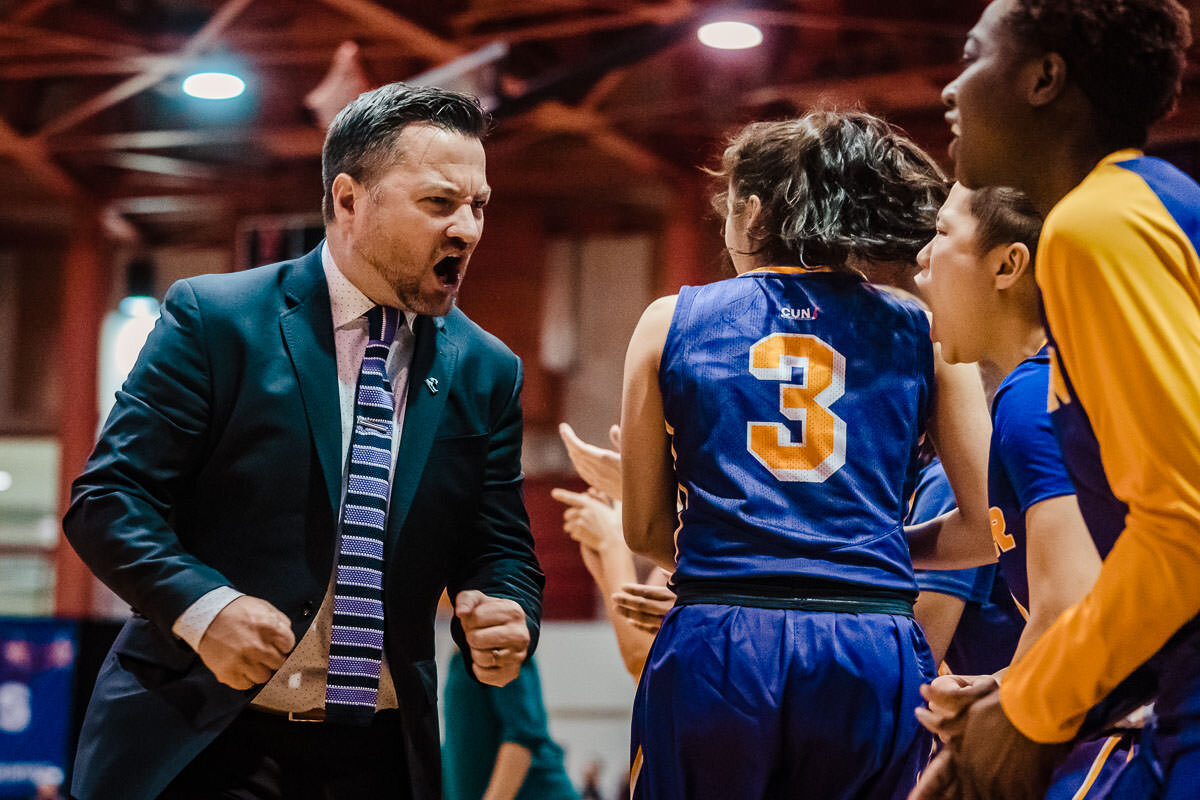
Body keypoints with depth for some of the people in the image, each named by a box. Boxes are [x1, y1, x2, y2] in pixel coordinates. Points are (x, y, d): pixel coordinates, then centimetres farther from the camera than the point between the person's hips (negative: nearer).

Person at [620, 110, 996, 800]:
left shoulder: (671, 322, 9)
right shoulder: (925, 334, 8)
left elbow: (645, 529, 14)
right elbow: (986, 528, 7)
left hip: (712, 648, 0)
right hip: (875, 654, 1)